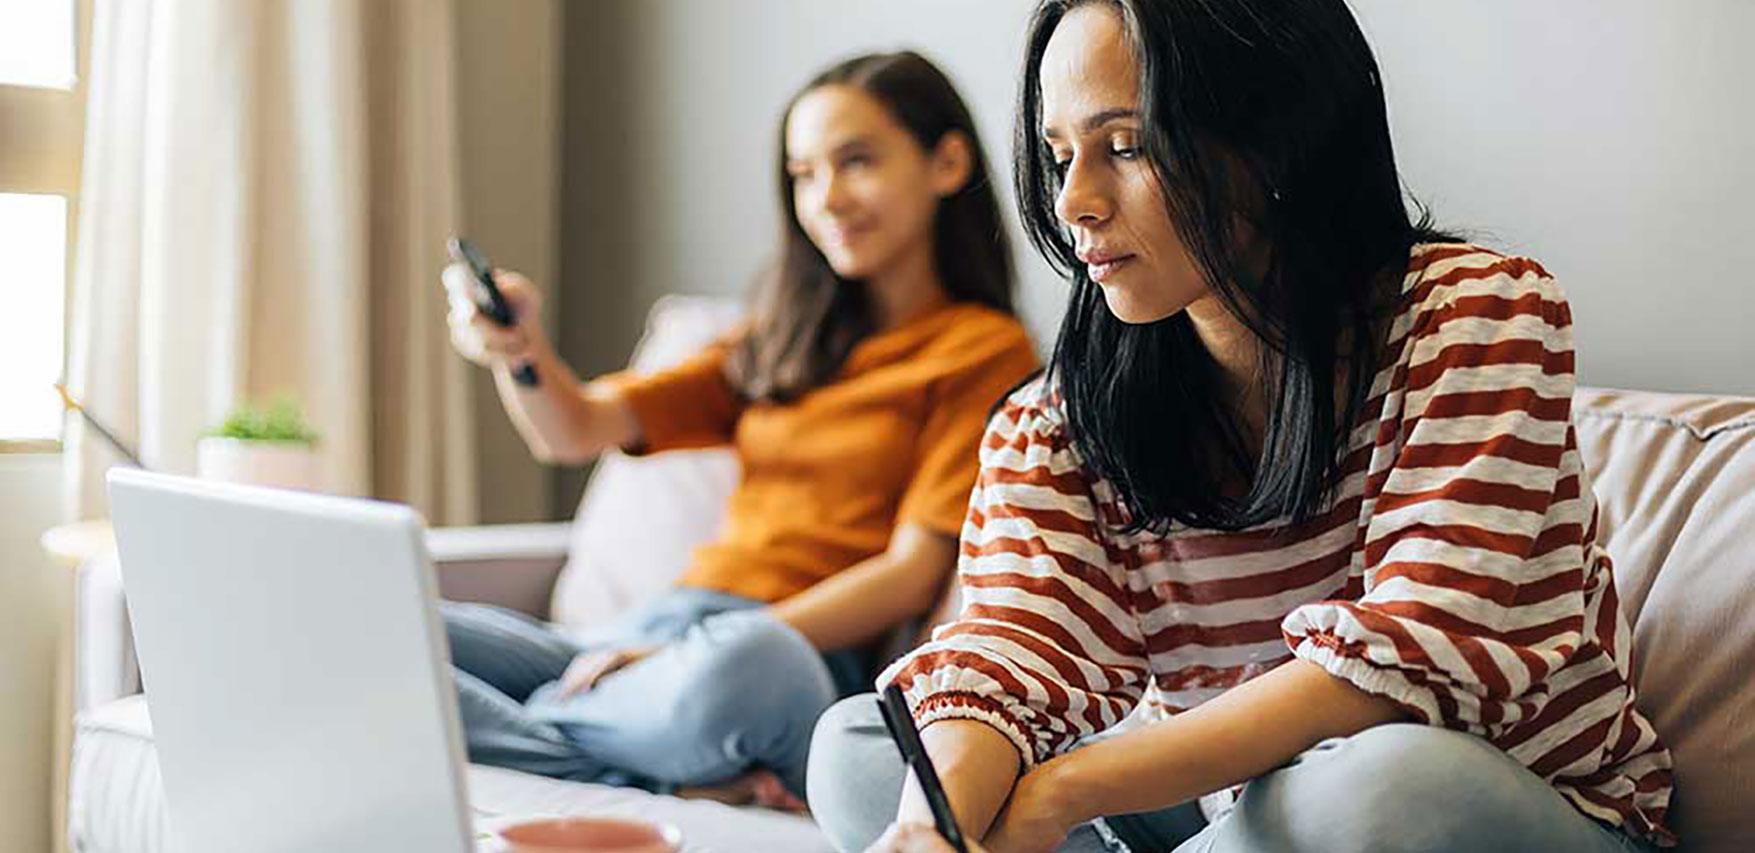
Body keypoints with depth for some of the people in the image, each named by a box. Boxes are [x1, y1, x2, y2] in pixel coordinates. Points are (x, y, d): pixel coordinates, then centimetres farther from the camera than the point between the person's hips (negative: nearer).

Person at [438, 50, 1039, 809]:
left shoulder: (985, 350, 6)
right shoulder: (784, 340, 25)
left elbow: (911, 574, -5)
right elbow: (575, 431, 15)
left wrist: (705, 648, -15)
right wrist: (521, 352, -8)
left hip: (800, 658, -5)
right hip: (657, 635, 6)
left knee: (741, 663, -43)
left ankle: (522, 721, -15)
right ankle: (679, 774, -18)